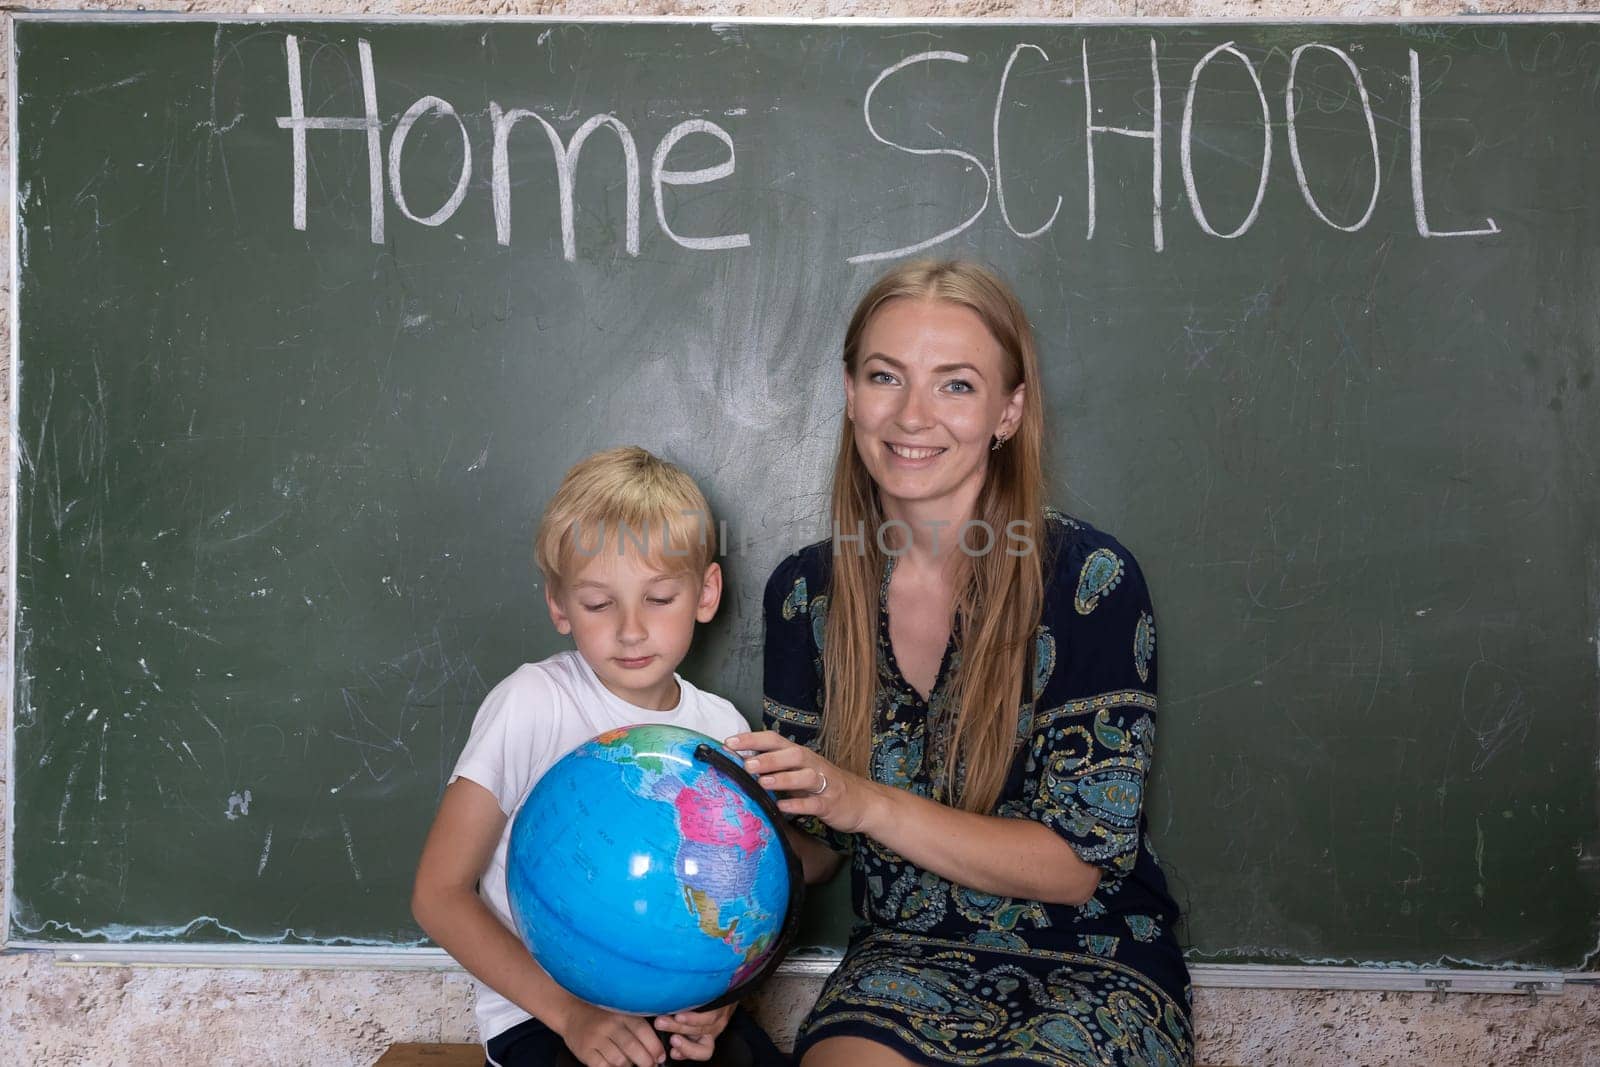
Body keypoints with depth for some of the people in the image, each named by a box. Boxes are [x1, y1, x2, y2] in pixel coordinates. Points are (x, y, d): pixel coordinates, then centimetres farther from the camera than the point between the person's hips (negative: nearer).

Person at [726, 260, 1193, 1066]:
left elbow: (1079, 861, -14)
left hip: (1094, 969, -1)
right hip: (906, 958, 2)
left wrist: (868, 803, -25)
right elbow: (809, 839, 6)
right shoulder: (806, 593, -1)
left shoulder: (1089, 582, -14)